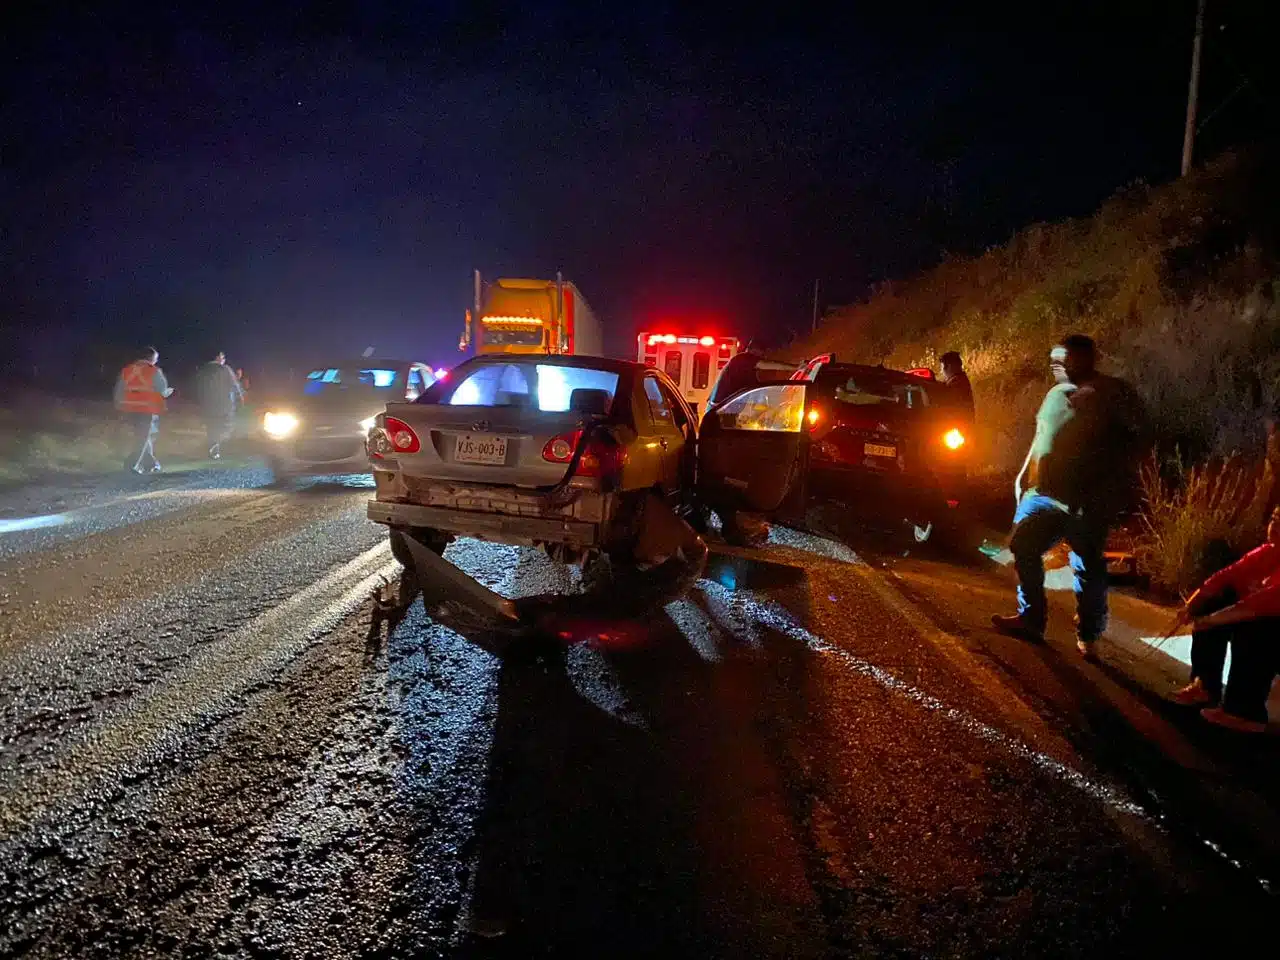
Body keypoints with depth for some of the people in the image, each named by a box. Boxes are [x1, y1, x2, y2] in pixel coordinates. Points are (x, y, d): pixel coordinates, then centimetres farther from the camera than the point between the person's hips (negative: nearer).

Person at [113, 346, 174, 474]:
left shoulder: (126, 370, 6)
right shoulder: (154, 371, -9)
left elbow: (119, 390, 9)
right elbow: (163, 391, -7)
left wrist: (119, 405, 19)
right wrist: (169, 391, 15)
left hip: (130, 409, 6)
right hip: (148, 410, -5)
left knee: (143, 436, 19)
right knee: (143, 437, 0)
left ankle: (151, 463, 25)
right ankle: (133, 463, -11)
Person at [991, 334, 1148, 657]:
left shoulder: (1114, 394, -6)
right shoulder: (1057, 393, 16)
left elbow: (1137, 435, -9)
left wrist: (1119, 481, -13)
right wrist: (1025, 474, 18)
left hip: (1088, 500, -7)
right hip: (1044, 492, 7)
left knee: (1087, 566, -1)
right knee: (1023, 548, 4)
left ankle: (1088, 636, 12)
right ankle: (1031, 619, 16)